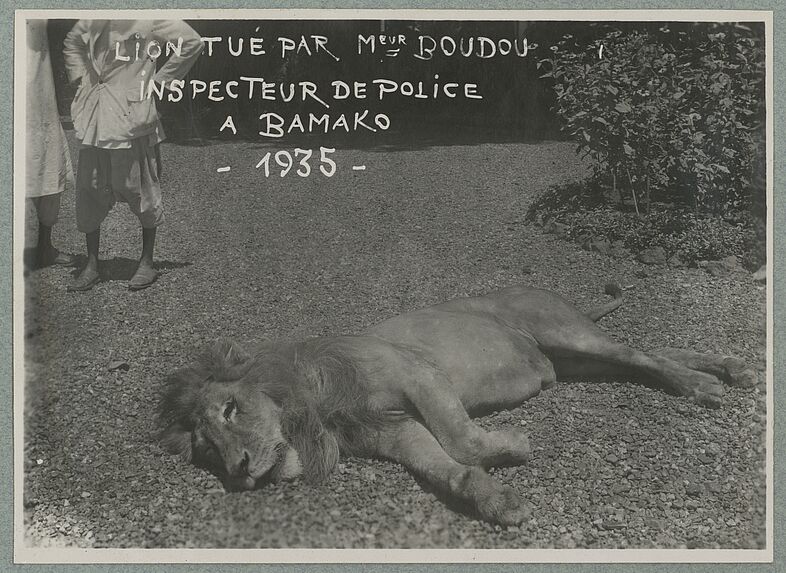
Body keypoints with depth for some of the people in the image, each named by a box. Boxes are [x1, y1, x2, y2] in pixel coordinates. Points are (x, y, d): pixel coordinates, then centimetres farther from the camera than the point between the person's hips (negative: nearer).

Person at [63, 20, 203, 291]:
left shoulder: (150, 19, -6)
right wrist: (81, 76, 14)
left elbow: (192, 42, -9)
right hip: (94, 118, 6)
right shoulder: (93, 19, 12)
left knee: (140, 189, 3)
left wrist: (158, 80, -6)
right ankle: (91, 266, 16)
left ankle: (147, 263, 16)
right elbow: (71, 42, 30)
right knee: (89, 189, 6)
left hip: (131, 114, -5)